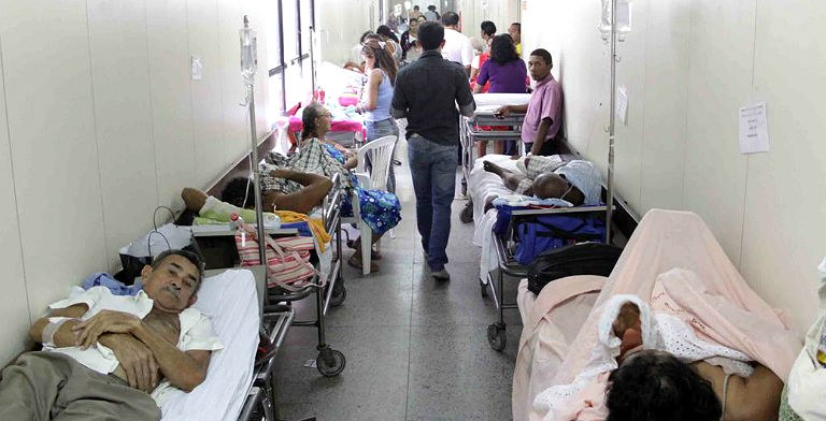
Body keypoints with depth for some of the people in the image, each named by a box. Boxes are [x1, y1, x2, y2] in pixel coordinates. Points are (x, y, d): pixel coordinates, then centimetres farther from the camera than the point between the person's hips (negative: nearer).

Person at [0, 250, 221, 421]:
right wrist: (113, 338, -1)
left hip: (116, 393, -2)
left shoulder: (196, 321, 25)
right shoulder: (103, 293, 31)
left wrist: (134, 325, 0)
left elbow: (192, 378, 5)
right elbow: (39, 328, 14)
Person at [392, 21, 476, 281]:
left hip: (417, 142, 2)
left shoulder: (406, 73, -6)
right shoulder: (456, 72, -10)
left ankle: (429, 247, 36)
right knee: (442, 203, 0)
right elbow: (469, 111, -6)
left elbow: (397, 112, -1)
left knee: (423, 199, 19)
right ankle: (436, 261, -6)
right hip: (445, 144, -2)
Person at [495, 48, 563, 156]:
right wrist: (510, 108, 14)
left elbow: (545, 123, -24)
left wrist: (532, 153, -29)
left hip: (541, 146, -9)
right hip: (531, 143, 9)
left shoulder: (551, 87, -19)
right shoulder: (541, 85, 9)